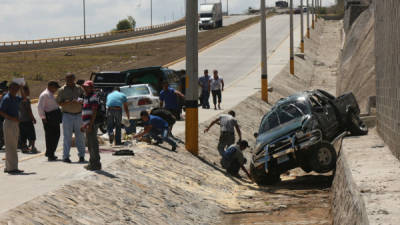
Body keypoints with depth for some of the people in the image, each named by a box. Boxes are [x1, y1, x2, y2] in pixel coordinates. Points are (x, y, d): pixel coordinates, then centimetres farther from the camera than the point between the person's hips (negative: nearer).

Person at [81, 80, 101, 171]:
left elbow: (94, 112, -19)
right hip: (87, 125, 10)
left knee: (93, 144, -8)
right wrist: (84, 125, 22)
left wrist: (90, 124, -24)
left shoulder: (93, 97, -12)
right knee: (90, 144, 15)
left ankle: (96, 164, -6)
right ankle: (92, 163, 22)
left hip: (91, 124, -10)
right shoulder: (86, 97, 18)